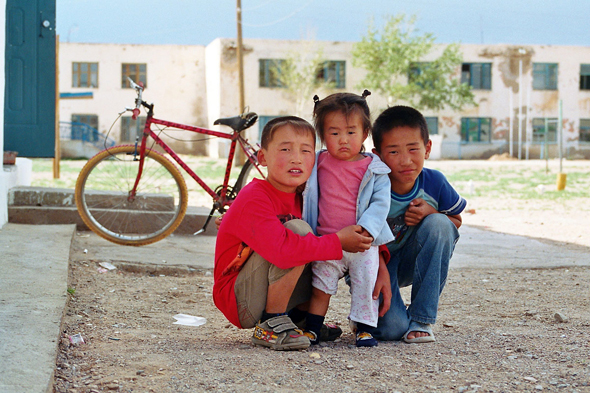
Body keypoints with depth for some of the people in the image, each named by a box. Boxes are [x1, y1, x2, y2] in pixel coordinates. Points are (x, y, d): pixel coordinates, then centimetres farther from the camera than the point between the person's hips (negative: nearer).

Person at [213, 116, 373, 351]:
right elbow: (281, 250, -35)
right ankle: (271, 325, -20)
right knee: (299, 229, -26)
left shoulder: (301, 200, 5)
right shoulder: (253, 199, -21)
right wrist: (338, 242, -27)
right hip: (239, 301, -8)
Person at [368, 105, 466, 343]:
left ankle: (420, 319, -18)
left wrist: (431, 214, -21)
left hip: (413, 262, 3)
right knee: (391, 328, -27)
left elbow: (455, 222, 1)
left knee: (438, 224, -28)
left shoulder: (435, 183, -14)